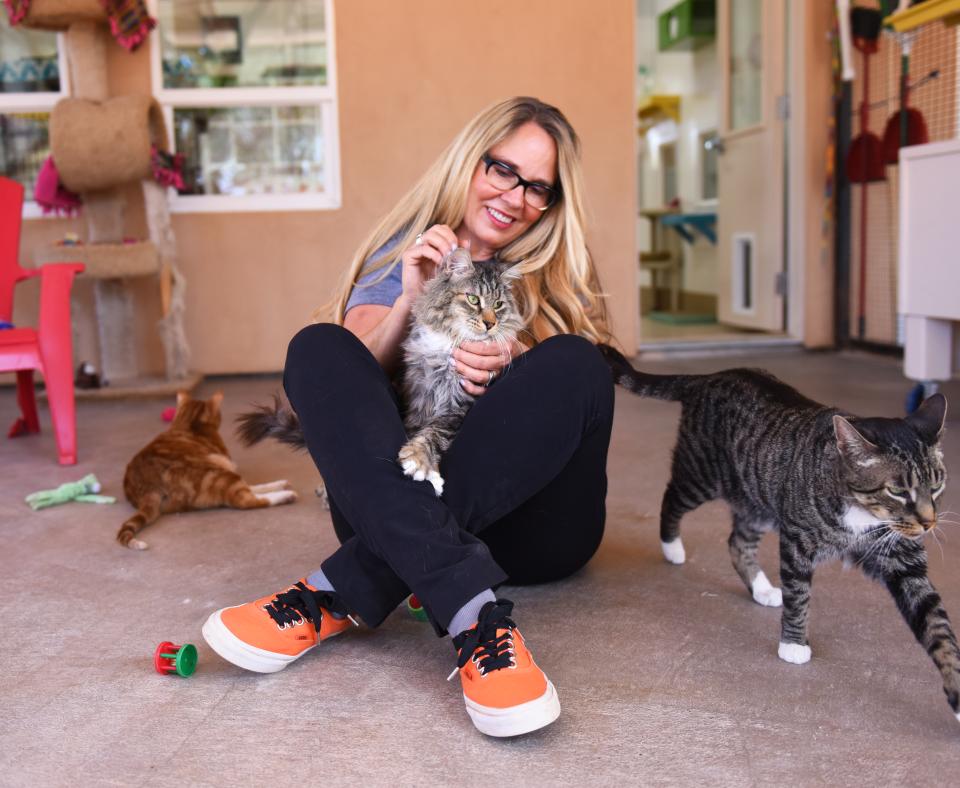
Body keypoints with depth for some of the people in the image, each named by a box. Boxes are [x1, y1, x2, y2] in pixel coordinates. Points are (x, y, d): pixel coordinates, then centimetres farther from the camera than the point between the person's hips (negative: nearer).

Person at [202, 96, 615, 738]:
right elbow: (345, 378, -1)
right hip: (396, 510, 0)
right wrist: (409, 301, -17)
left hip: (528, 519, 0)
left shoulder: (558, 276, 14)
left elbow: (574, 390, 0)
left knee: (573, 362, -26)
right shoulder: (405, 253, 13)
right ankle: (476, 617, -41)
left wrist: (514, 369, -20)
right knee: (318, 345, -20)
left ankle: (339, 595, -31)